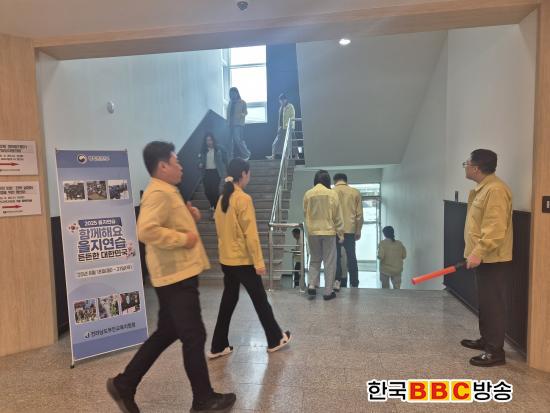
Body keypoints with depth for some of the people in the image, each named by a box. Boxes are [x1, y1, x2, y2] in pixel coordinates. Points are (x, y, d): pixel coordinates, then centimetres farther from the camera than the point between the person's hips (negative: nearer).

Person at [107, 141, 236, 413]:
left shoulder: (167, 192, 17)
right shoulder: (158, 193, -17)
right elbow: (147, 231, -29)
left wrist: (190, 218, 8)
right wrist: (184, 239, -21)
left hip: (178, 274, 11)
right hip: (176, 276, -11)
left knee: (166, 333, 19)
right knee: (194, 336, 1)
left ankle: (124, 384, 29)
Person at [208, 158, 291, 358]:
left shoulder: (222, 199, 7)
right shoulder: (244, 199, -17)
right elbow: (250, 233, -19)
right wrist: (259, 261, -15)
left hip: (226, 259, 7)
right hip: (243, 259, -7)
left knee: (228, 300, 15)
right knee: (260, 299, 8)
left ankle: (218, 346, 22)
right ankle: (275, 340, 25)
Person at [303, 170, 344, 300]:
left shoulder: (308, 194, -1)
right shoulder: (332, 194, -6)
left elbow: (305, 213, 8)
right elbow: (337, 216, -3)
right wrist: (340, 233, 4)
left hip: (312, 232, 3)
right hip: (328, 231, -2)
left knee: (314, 260, 16)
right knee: (329, 262, 6)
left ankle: (311, 286, 5)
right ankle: (328, 291, 10)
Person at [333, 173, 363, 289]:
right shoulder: (355, 192, 5)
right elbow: (359, 214, 5)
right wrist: (358, 231, 12)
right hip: (350, 230, 1)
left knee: (336, 257, 6)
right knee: (351, 257, 8)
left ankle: (337, 280, -4)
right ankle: (354, 284, 13)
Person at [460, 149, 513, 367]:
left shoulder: (495, 189, -20)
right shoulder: (482, 188, 13)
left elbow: (495, 228, -26)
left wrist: (478, 253, -26)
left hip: (492, 259, -10)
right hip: (483, 257, 10)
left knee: (493, 304, -2)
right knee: (485, 302, 19)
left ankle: (495, 351, 8)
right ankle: (486, 340, 32)